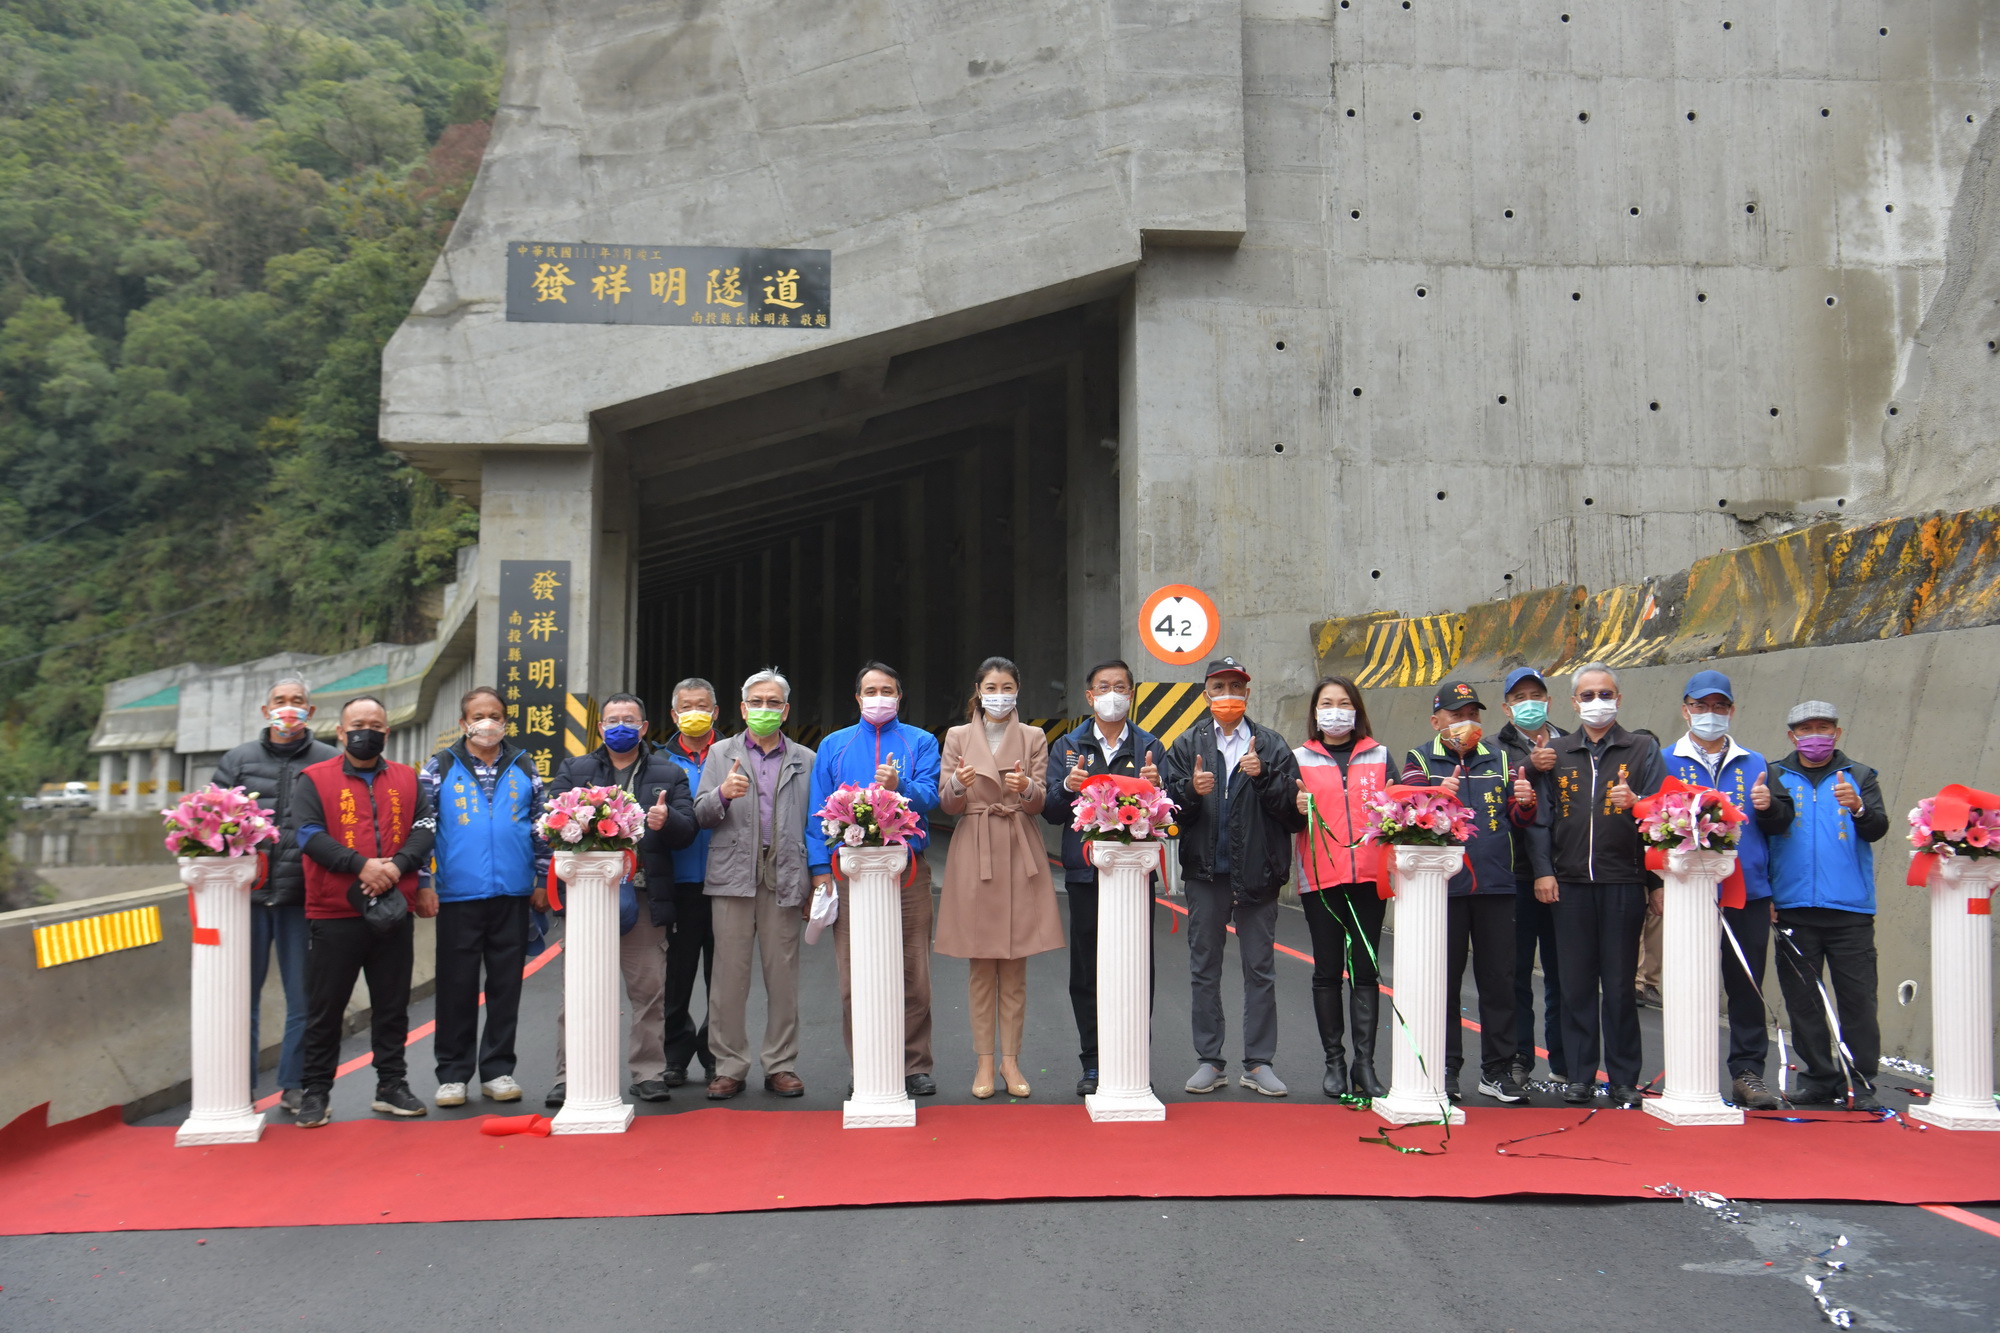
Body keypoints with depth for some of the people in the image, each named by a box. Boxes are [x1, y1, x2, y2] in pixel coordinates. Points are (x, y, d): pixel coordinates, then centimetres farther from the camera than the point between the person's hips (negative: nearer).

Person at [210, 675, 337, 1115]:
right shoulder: (238, 760, 9)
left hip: (302, 897, -1)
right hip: (246, 893, 1)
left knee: (303, 996, 4)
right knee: (242, 994, 7)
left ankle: (294, 1087, 16)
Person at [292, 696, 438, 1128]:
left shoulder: (407, 780, 12)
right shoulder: (315, 779, 2)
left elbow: (426, 827, 2)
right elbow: (309, 834, -10)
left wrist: (397, 865, -17)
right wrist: (361, 865, -21)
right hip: (334, 914, -3)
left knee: (392, 1006, 10)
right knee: (325, 1009, 4)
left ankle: (392, 1085, 20)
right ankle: (315, 1092, 15)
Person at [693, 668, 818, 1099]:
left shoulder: (805, 760, 14)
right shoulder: (720, 754, 14)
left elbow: (813, 826, 10)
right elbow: (701, 816, 6)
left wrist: (814, 885, 4)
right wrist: (722, 794, -16)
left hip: (785, 877, 0)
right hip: (733, 876, 0)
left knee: (783, 975, 2)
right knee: (729, 975, -1)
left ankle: (781, 1066, 11)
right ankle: (729, 1067, 8)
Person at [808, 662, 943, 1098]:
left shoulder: (920, 742, 11)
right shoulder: (834, 746, 14)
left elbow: (929, 798, -2)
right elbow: (819, 810, 9)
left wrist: (899, 786, -23)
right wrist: (821, 869, 0)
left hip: (907, 869, -1)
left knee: (912, 974, 0)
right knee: (855, 978, 0)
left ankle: (914, 1065, 9)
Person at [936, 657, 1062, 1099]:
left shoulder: (1033, 738, 8)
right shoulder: (957, 737, 7)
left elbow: (1039, 805, 1)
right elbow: (947, 806, 2)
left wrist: (1027, 788, -22)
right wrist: (958, 785, -20)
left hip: (1020, 854, 1)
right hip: (974, 854, 0)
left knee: (1015, 966, 3)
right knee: (979, 966, 2)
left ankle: (1011, 1059, 10)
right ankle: (984, 1061, 9)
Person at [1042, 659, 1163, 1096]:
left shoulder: (1150, 747, 10)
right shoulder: (1068, 748, 11)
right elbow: (1051, 812, 4)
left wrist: (1154, 788, -18)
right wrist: (1068, 787, -16)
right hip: (1085, 874, 1)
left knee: (1137, 972, 0)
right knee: (1087, 974, 4)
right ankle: (1093, 1064, 13)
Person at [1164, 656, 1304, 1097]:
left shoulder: (1272, 746, 4)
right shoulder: (1187, 745, 7)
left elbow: (1294, 812, -4)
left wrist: (1264, 777, -17)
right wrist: (1191, 791, -19)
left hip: (1257, 873, -1)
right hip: (1205, 873, 1)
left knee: (1260, 970, 5)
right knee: (1204, 969, 7)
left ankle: (1258, 1063, 14)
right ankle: (1208, 1061, 17)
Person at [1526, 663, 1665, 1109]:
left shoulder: (1643, 750, 8)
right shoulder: (1556, 753, 13)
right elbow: (1541, 817, 10)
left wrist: (1635, 802, -19)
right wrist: (1542, 870, 1)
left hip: (1623, 883, -2)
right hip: (1569, 883, 2)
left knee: (1620, 984, 1)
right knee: (1575, 983, 4)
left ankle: (1625, 1079, 10)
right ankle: (1579, 1075, 12)